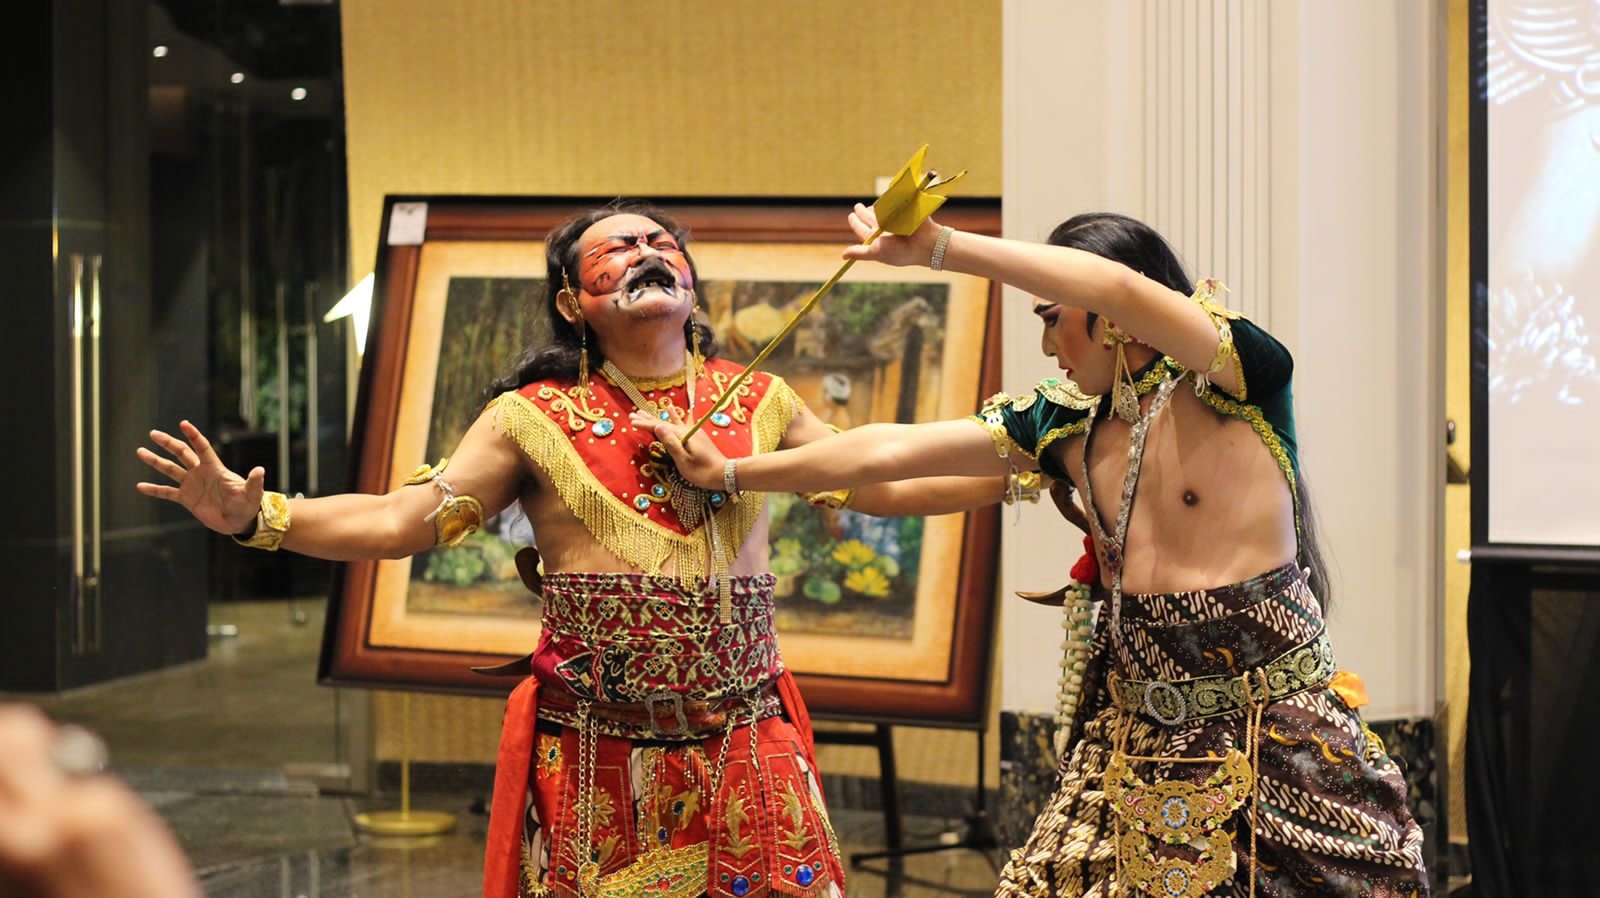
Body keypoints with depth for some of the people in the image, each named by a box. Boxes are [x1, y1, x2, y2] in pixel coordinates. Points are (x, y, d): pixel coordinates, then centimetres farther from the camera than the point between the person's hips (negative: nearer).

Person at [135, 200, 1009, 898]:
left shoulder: (760, 404, 11)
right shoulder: (534, 419, 4)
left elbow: (884, 484, 14)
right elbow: (402, 520, 1)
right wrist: (257, 515, -11)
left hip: (745, 748, 2)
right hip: (592, 752, -2)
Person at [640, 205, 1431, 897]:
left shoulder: (1234, 383, -9)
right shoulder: (1065, 423, 9)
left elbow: (1126, 291, -27)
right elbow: (891, 452, 13)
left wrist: (942, 247, -26)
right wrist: (729, 474, 18)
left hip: (1274, 744, -6)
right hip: (1135, 747, 6)